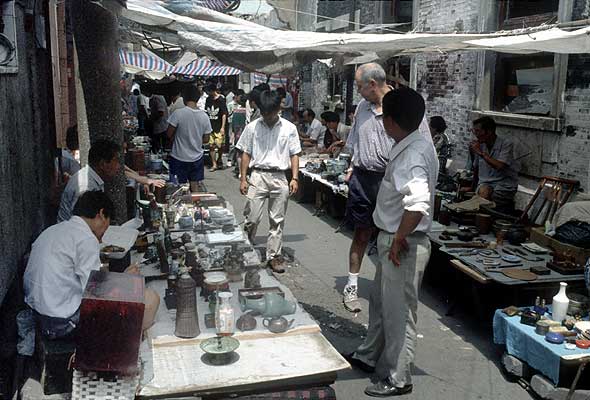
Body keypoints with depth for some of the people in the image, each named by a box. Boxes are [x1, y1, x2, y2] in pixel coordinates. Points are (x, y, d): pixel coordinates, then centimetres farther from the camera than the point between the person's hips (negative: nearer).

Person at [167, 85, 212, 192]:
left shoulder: (178, 113, -17)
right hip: (196, 157, 3)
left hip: (179, 157, -3)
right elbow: (206, 139, 1)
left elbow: (169, 135, -10)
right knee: (195, 186, 14)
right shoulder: (204, 116, -5)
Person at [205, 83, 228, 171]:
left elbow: (224, 114, -8)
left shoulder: (221, 100, -7)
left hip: (219, 127, -4)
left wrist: (223, 127, -14)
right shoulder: (208, 99, 8)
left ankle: (219, 160, 27)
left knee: (220, 146, -1)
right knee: (211, 146, 0)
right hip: (210, 127, 4)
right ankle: (214, 164, 8)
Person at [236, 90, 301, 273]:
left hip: (280, 178, 1)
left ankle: (273, 256, 17)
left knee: (277, 221, 7)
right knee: (252, 218, -1)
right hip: (258, 176, -1)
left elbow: (294, 155, 5)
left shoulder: (289, 128, 2)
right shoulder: (252, 127, 1)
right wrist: (243, 178, 0)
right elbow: (246, 154, 5)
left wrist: (295, 178, -4)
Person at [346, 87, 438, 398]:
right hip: (394, 239, 10)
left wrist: (399, 239, -25)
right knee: (380, 302, 23)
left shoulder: (412, 154, -25)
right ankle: (369, 357, 42)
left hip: (404, 246, -10)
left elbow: (418, 204, -38)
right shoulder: (413, 144, 6)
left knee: (399, 312, 5)